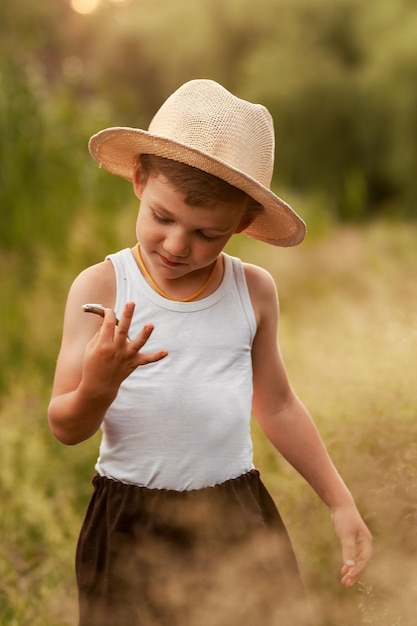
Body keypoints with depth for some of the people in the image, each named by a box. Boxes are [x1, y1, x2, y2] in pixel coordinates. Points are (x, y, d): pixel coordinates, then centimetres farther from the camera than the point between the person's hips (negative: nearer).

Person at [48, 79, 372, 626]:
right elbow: (66, 429, -9)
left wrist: (341, 504, 14)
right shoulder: (101, 287, -10)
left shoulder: (254, 290, -2)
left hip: (238, 518, 2)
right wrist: (97, 387, -31)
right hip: (130, 525, -2)